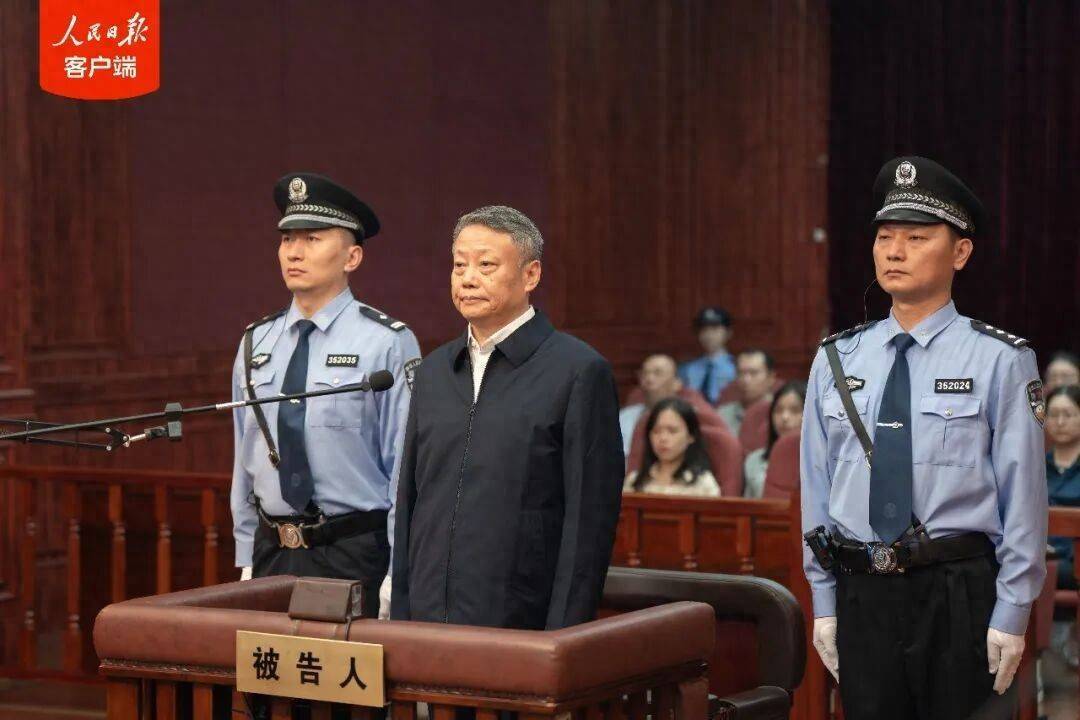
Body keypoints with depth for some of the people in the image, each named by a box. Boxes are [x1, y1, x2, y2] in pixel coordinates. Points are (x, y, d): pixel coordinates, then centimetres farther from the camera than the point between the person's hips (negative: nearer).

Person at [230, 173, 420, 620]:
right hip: (272, 554, 5)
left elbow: (406, 470, -8)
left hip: (354, 555, -5)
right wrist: (246, 563, 12)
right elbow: (244, 464, 14)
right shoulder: (256, 346, 10)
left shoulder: (386, 344, -7)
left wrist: (396, 579, -11)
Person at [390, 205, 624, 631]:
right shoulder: (433, 372, 14)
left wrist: (562, 638, -13)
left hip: (521, 627, -5)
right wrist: (399, 618, 10)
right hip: (427, 621, 5)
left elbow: (590, 520, -9)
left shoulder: (580, 371, -5)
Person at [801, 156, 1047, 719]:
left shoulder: (998, 361, -3)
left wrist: (1011, 615, -8)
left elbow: (1022, 496, -5)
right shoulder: (836, 361, 8)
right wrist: (824, 604, 8)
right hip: (862, 596, 3)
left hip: (958, 594, -3)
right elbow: (816, 486, 11)